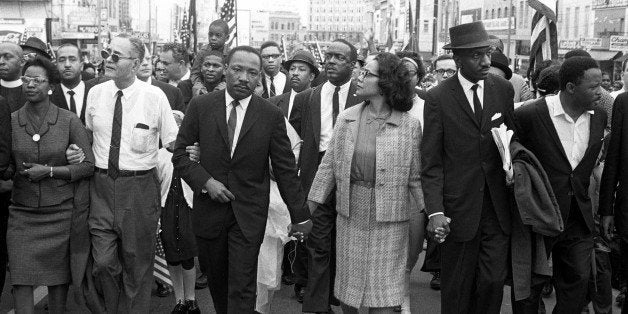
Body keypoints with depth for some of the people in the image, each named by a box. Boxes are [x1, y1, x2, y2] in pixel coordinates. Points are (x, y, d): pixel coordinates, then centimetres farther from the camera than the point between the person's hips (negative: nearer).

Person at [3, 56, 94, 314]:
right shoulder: (11, 121, 2)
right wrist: (10, 170, -15)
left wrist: (49, 171, -14)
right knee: (21, 282, -5)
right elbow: (6, 170, 8)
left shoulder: (69, 121, -3)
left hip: (60, 212, -1)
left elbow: (88, 165, -4)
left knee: (58, 279, 8)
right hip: (22, 213, 1)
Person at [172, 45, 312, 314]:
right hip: (209, 209, 2)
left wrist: (300, 216, 2)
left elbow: (285, 170, 0)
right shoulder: (200, 106, -1)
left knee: (242, 289, -3)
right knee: (216, 281, 15)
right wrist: (206, 181, -14)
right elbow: (180, 154, 2)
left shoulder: (271, 116, -4)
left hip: (249, 214, -2)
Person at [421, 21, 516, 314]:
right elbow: (431, 162, -8)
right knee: (456, 290, 8)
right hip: (459, 208, -2)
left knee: (494, 281, 3)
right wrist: (435, 211, -17)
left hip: (498, 207, 3)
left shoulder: (503, 89, 3)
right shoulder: (437, 98, -7)